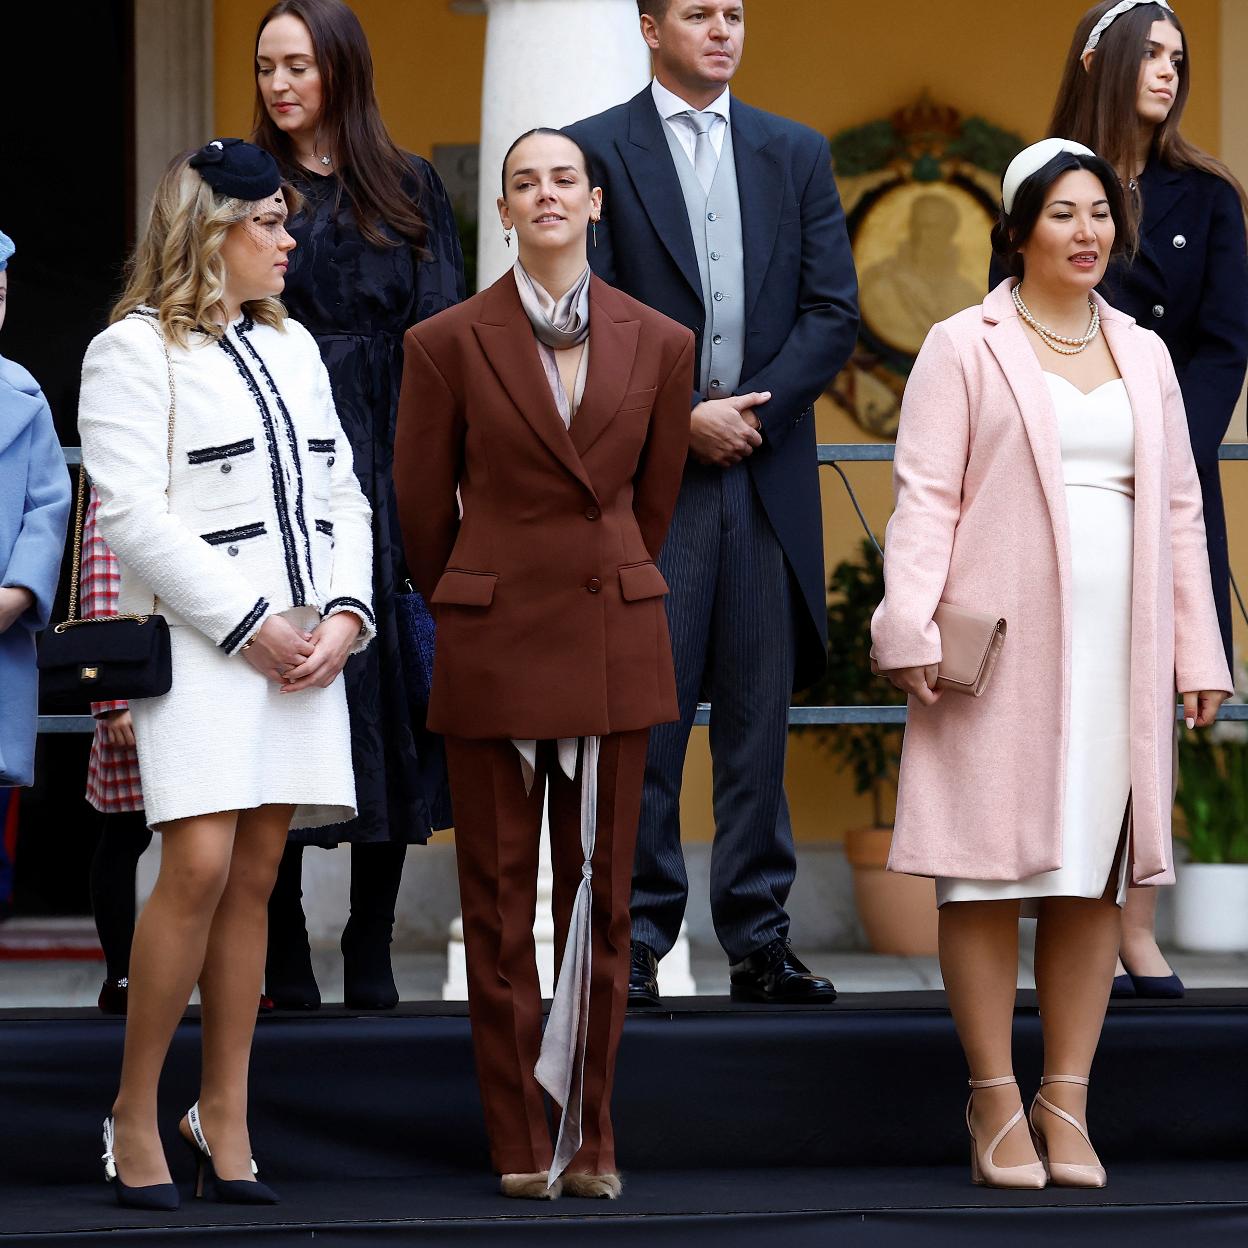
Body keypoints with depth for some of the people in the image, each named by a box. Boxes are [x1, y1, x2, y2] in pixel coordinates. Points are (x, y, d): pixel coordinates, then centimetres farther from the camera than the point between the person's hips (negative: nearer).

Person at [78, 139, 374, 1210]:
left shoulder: (294, 347, 19)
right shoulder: (134, 351, -2)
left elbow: (342, 496, 18)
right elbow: (134, 514, -11)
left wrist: (345, 616, 1)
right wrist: (250, 625, -14)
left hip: (304, 650, 6)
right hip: (201, 645, -6)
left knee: (257, 875, 3)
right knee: (199, 866, -16)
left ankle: (225, 1121, 7)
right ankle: (134, 1113, -5)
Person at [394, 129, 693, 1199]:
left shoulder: (658, 345, 3)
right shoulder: (449, 343, -3)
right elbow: (423, 505, 6)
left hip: (616, 643, 2)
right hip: (495, 648, -2)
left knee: (601, 897, 6)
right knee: (500, 901, 3)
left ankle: (589, 1137, 13)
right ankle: (522, 1145, 10)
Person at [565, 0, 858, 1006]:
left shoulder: (796, 155, 13)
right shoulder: (597, 151, 2)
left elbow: (834, 310, 7)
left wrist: (750, 408, -6)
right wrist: (682, 417, -11)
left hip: (767, 470, 3)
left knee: (760, 717, 6)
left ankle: (759, 939, 10)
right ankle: (635, 942, 2)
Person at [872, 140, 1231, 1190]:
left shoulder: (1143, 355, 16)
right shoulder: (964, 349, 2)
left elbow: (1180, 511, 16)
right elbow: (926, 498, -4)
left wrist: (1198, 651, 10)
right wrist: (911, 629, -15)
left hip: (1119, 657, 4)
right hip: (998, 650, -4)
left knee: (1095, 874, 5)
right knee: (989, 870, -2)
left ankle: (1068, 1102, 11)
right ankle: (997, 1104, 5)